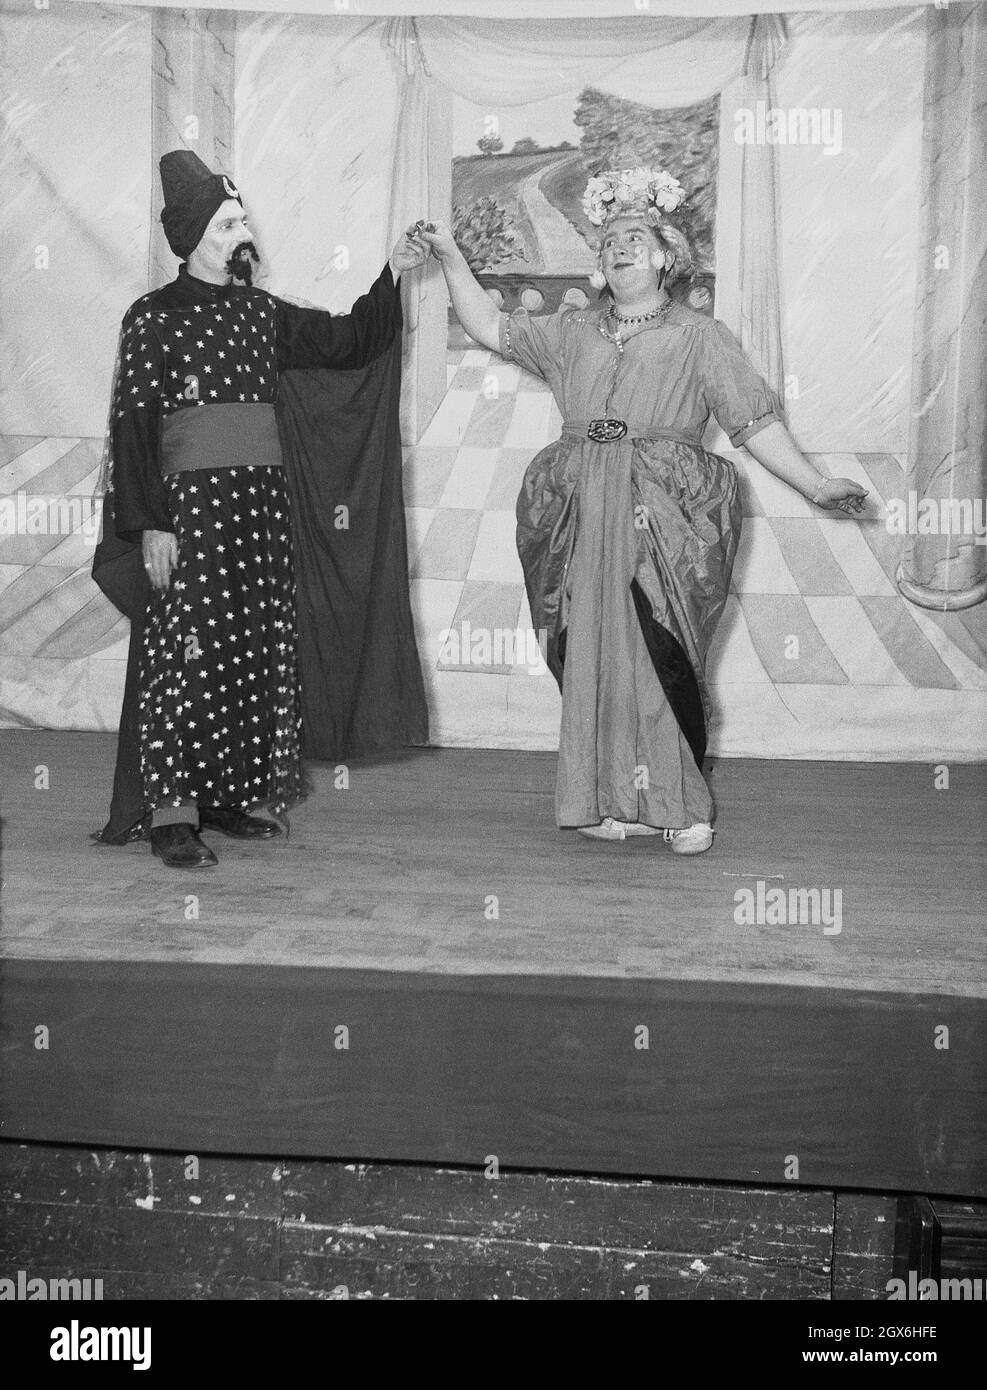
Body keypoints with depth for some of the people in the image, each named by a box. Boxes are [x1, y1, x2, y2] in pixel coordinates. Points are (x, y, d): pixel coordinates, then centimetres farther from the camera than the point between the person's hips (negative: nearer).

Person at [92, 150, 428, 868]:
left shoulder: (261, 312, 15)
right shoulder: (154, 317, -1)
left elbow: (350, 342, 20)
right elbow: (133, 425, -6)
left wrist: (392, 274, 8)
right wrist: (149, 524, -14)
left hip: (263, 499, 6)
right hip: (189, 501, -6)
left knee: (256, 648, 6)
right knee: (185, 649, -9)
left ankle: (225, 797, 17)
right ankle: (170, 813, -4)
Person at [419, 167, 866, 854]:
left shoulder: (701, 336, 7)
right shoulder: (571, 332, 18)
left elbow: (756, 422, 2)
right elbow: (491, 328, 22)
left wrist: (817, 486, -6)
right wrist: (452, 257, 15)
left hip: (667, 520, -4)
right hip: (584, 523, 4)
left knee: (664, 658, -10)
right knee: (591, 656, 0)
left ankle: (683, 804, 1)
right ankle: (615, 800, 10)